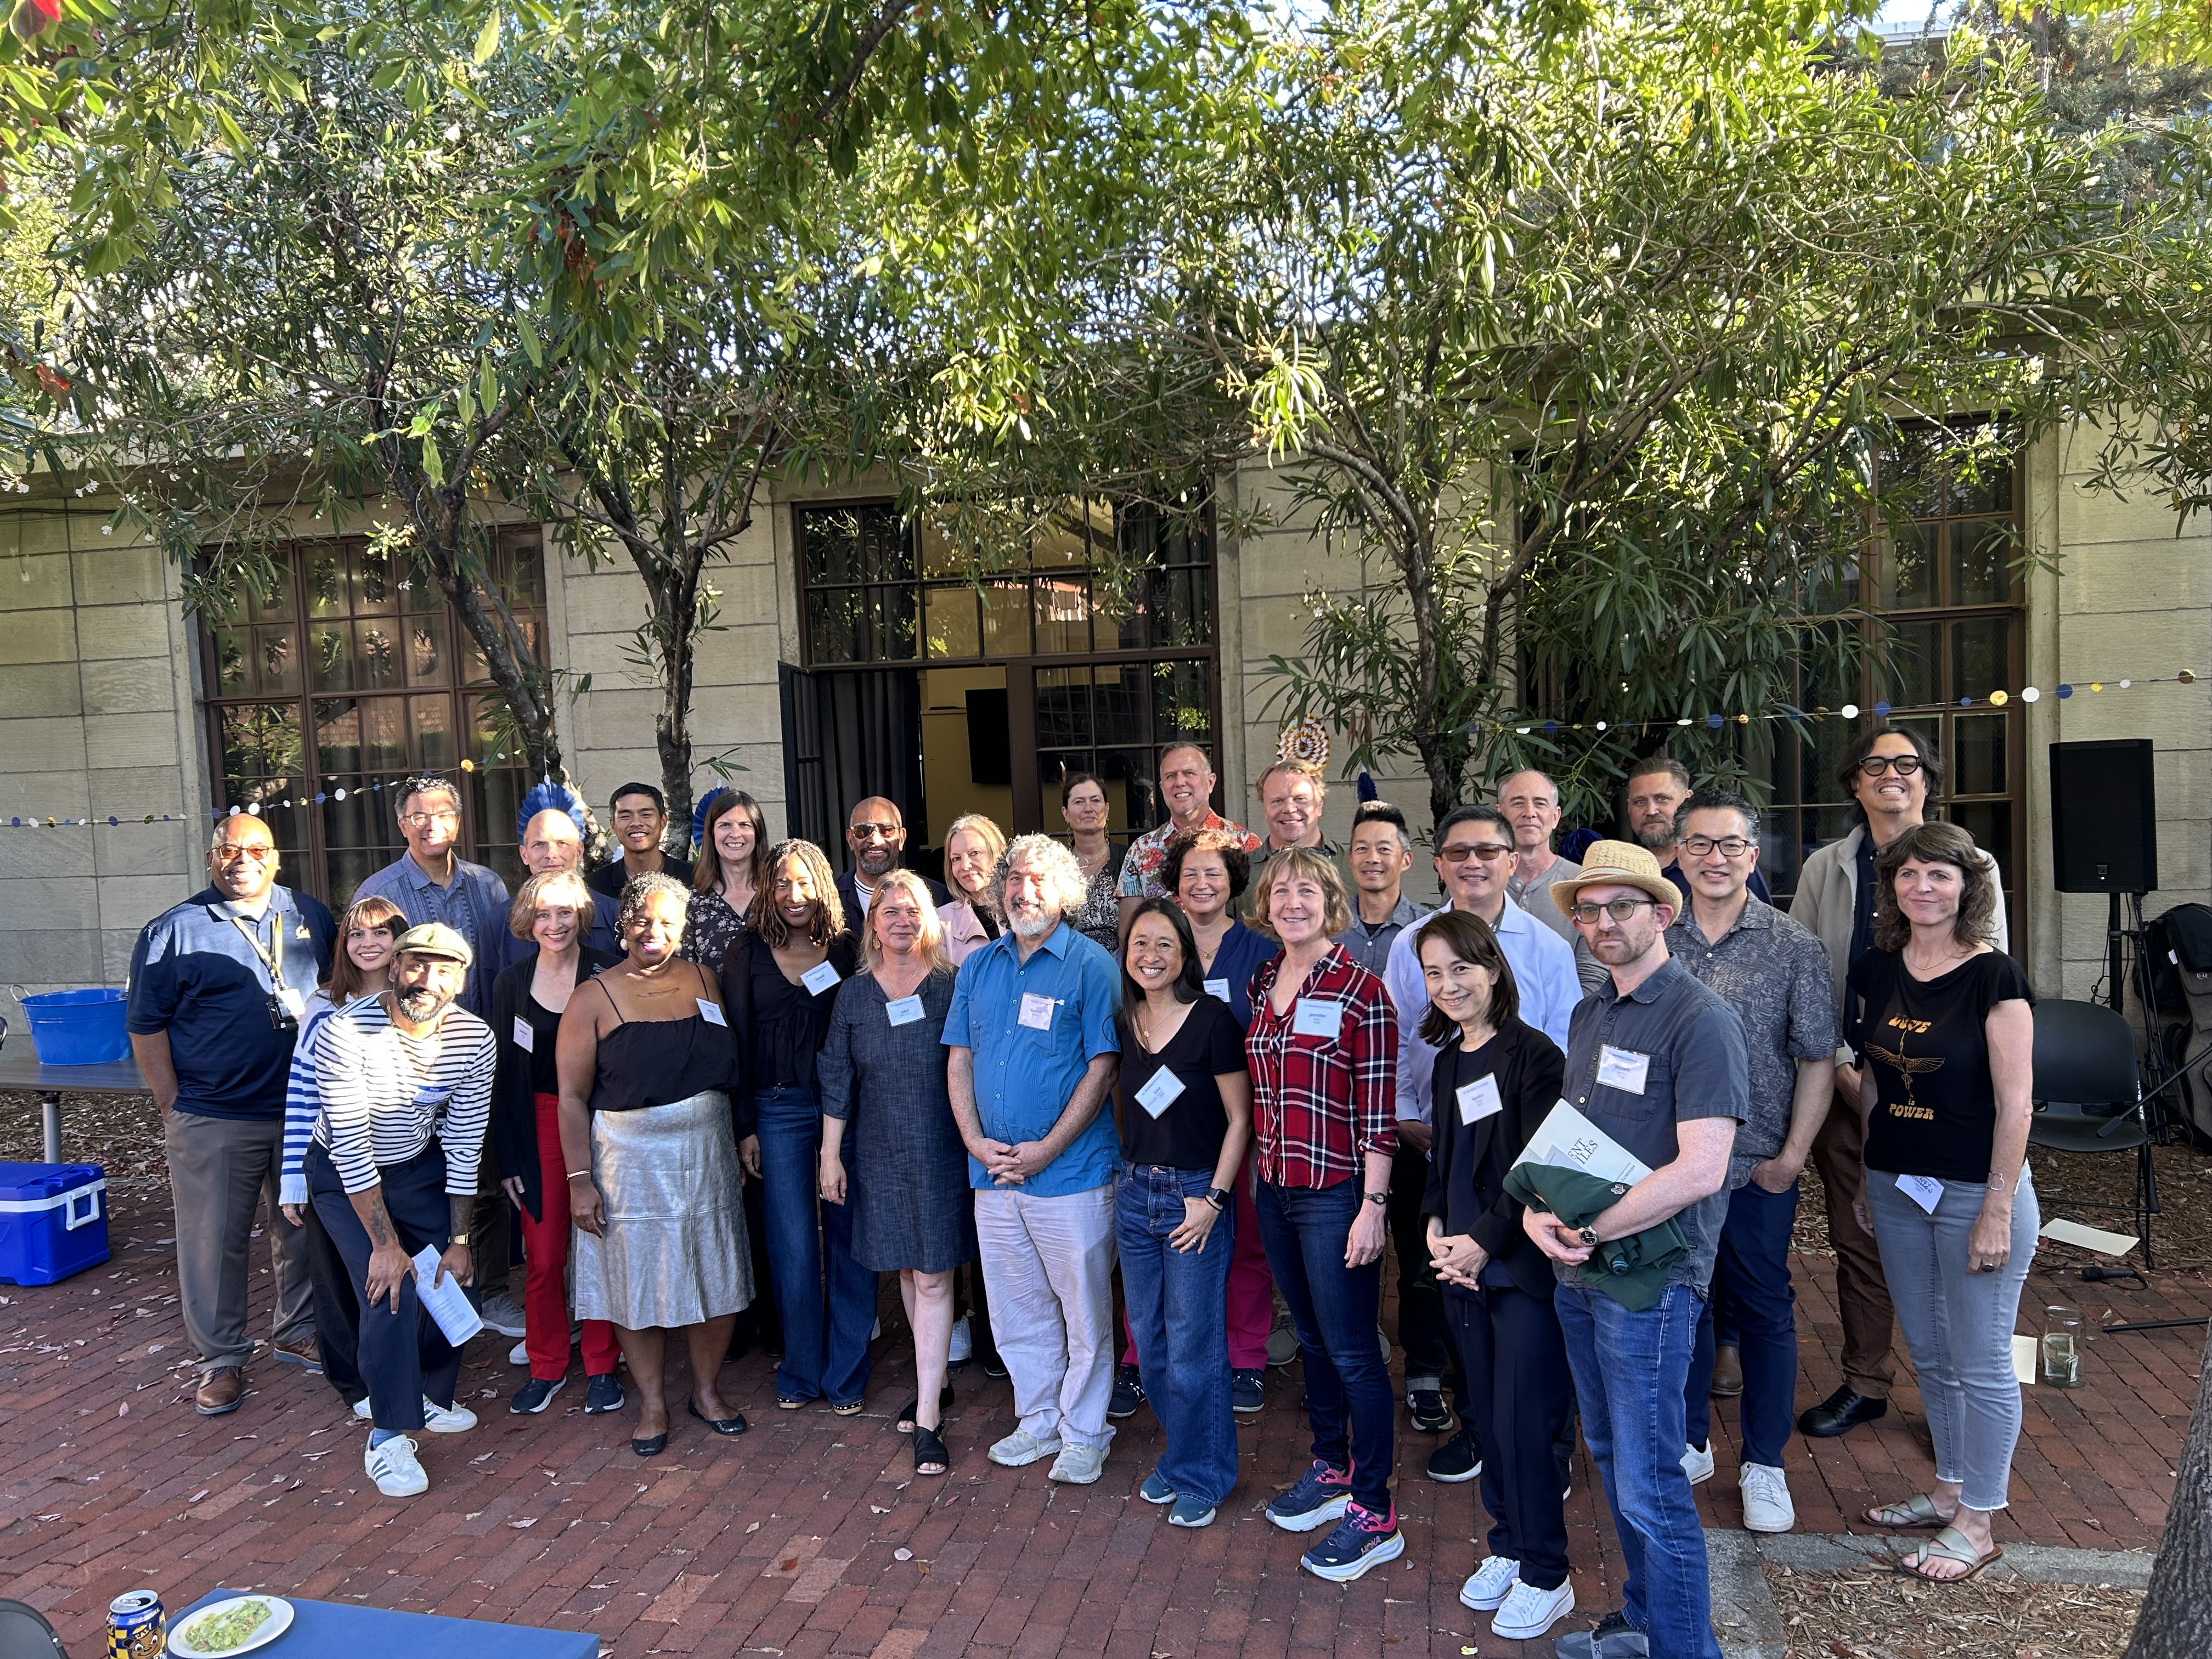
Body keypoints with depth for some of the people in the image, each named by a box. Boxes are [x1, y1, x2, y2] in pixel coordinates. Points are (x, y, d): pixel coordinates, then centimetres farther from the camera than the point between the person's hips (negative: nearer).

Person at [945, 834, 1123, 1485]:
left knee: (1084, 1310, 6)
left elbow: (1102, 1067, -10)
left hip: (1071, 1170, -5)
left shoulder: (1091, 964, -6)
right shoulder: (977, 967, 9)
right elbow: (959, 1060, 10)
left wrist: (1044, 1150, -15)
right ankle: (1039, 1420, 33)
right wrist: (976, 1141, -4)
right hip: (993, 1168, 5)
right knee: (1017, 1309, 15)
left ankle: (1084, 1434, 24)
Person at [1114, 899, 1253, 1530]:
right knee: (1150, 1341, 14)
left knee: (1193, 1346, 3)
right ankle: (1177, 1457, 34)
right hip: (1134, 1193, 6)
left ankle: (1200, 1477, 22)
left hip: (1196, 1194, -5)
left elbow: (1239, 1119, -10)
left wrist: (1212, 1198, -13)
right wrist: (1127, 1176, 9)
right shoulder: (1123, 1024, 3)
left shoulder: (1212, 1020, -13)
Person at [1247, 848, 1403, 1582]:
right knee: (1312, 1338, 20)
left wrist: (1373, 1205, -16)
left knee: (1352, 1350, 2)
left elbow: (1377, 1112, -13)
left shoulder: (1361, 990, -13)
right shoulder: (1262, 984, 7)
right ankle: (1331, 1470, 36)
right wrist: (1261, 1174, 13)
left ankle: (1375, 1514, 14)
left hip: (1334, 1192, -6)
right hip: (1274, 1190, 7)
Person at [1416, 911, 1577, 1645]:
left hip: (1523, 1266, -6)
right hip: (1463, 1263, 6)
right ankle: (1507, 1548, 31)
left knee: (1523, 1421, -1)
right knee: (1485, 1417, 14)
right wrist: (1435, 1228, 0)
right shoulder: (1447, 1062, 10)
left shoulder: (1533, 1054, -12)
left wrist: (1485, 1241, -17)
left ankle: (1545, 1577, 16)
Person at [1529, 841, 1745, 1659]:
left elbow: (1700, 1170, -23)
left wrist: (1587, 1232, -20)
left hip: (1651, 1277, -8)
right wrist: (1540, 1207, -5)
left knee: (1649, 1485, 0)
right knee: (1611, 1459, 20)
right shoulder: (1590, 1014, 10)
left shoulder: (1701, 1021, -15)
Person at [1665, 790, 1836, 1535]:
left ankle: (1764, 1465, 25)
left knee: (1763, 1310, 9)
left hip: (1757, 1166, -2)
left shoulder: (1793, 947, -4)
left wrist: (1792, 1155, -8)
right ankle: (1689, 1443, 31)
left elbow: (1818, 1060, -2)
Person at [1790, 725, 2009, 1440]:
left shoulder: (1970, 864, 3)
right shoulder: (1824, 869, 7)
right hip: (1848, 1079, 2)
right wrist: (1838, 1061, -5)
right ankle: (1864, 1383, 23)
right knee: (1857, 1238, 9)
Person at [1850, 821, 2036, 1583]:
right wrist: (1863, 1179, 14)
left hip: (1976, 1191, -6)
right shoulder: (1875, 972, 3)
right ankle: (1949, 1488, 35)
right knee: (1930, 1356, 18)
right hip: (1897, 1187, 6)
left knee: (1980, 1365, 6)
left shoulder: (1994, 977, -14)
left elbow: (2015, 1103, -14)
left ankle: (1976, 1524, 20)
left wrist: (1998, 1211, -15)